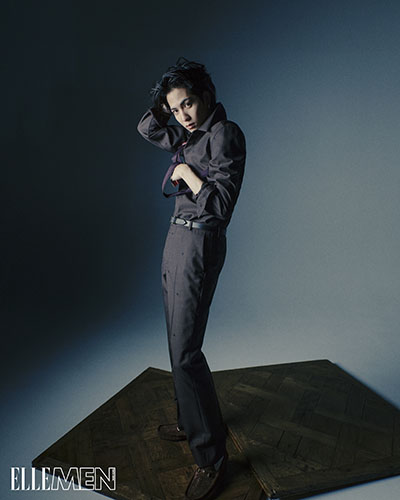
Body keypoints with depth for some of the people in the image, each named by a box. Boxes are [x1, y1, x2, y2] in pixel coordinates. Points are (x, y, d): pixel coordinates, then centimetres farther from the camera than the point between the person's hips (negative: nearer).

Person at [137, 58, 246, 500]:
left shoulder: (225, 134, -11)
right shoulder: (190, 136, 15)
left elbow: (220, 204, -21)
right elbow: (147, 130, 25)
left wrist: (187, 173, -10)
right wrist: (163, 100, 12)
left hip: (200, 243, -9)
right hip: (177, 239, 10)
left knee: (185, 352, -9)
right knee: (177, 341, 16)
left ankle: (211, 456, 8)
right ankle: (189, 422, 35)